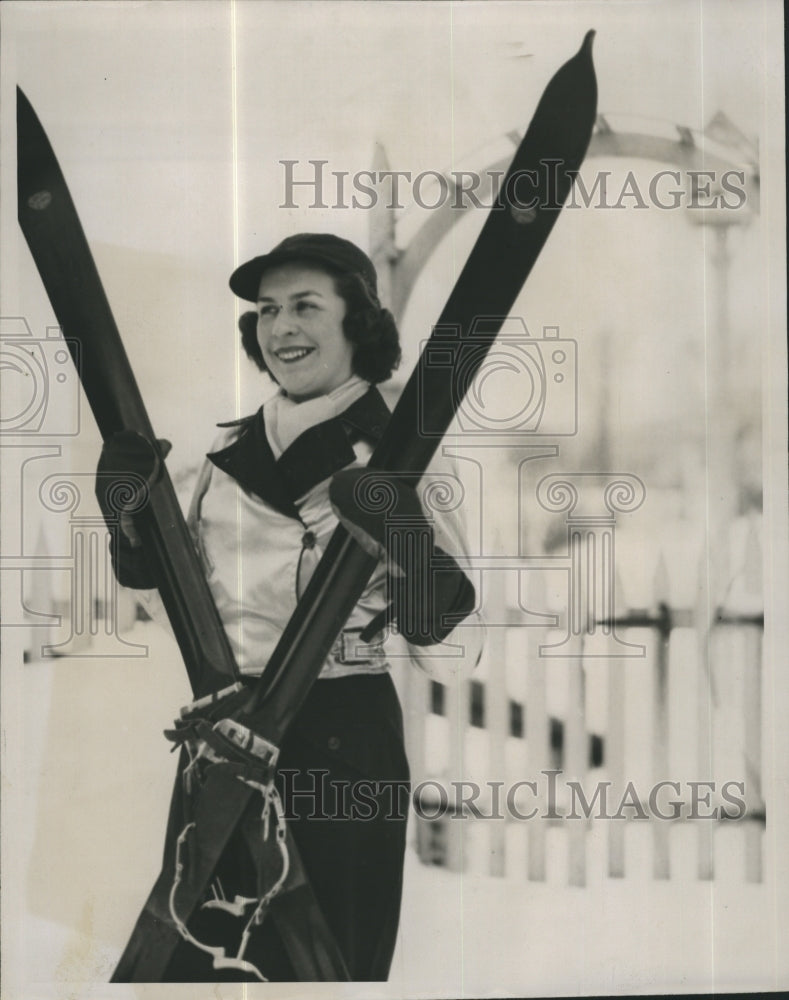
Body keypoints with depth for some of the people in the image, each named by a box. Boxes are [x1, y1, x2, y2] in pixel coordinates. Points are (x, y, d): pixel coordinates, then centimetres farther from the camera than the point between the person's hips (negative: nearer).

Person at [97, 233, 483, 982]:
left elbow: (454, 656, -14)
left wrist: (407, 541, -29)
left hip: (341, 746, -5)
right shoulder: (231, 451, 6)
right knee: (195, 962, 15)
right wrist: (131, 513, 1)